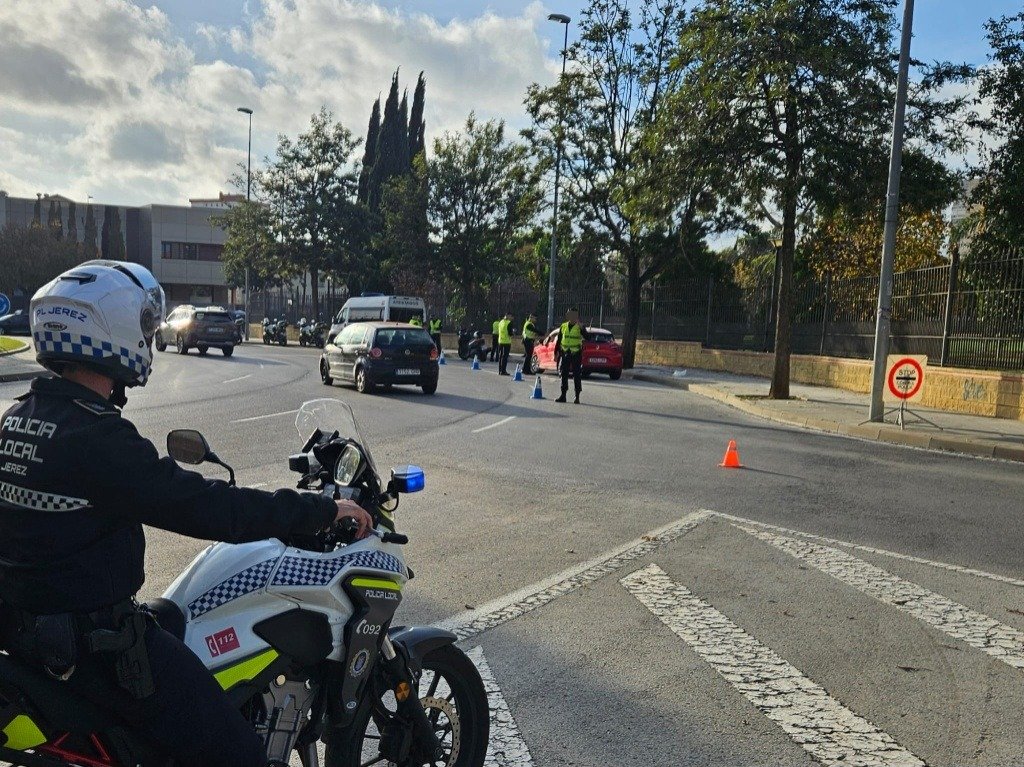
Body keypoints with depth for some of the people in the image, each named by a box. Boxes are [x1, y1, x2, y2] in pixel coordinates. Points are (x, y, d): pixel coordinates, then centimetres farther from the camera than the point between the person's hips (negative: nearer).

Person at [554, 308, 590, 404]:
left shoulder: (580, 327, -3)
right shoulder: (563, 326, 8)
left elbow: (587, 337, -18)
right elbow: (558, 340, 13)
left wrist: (581, 327, -28)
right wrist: (556, 352, 8)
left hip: (576, 354, -4)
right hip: (565, 354, 4)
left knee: (577, 376, -1)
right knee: (564, 375, 5)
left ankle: (577, 397, 4)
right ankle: (563, 395, 12)